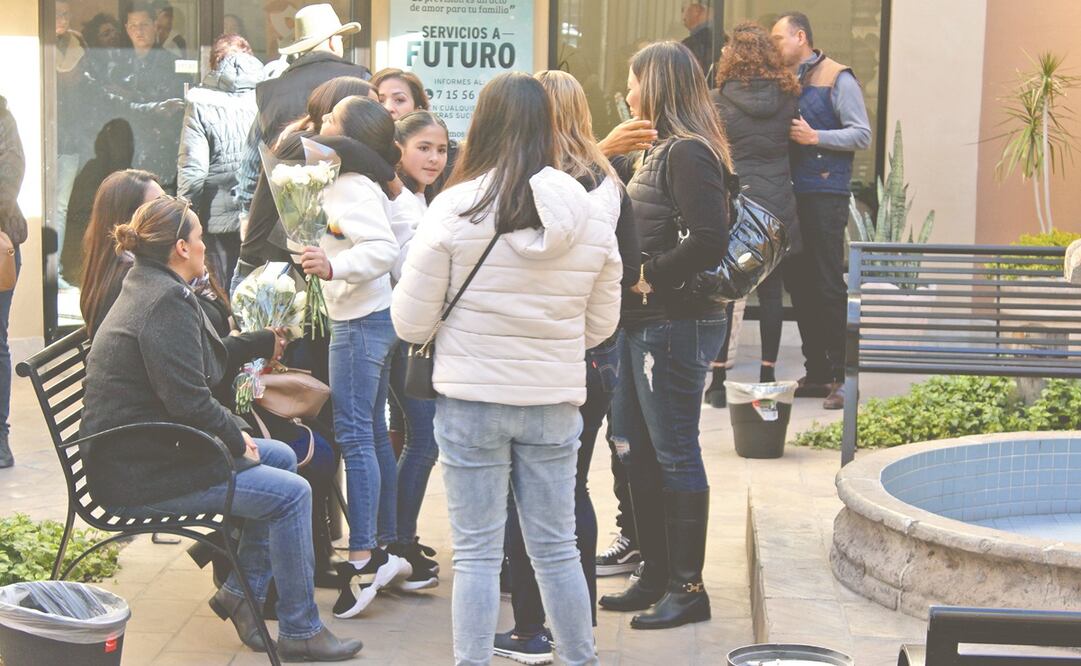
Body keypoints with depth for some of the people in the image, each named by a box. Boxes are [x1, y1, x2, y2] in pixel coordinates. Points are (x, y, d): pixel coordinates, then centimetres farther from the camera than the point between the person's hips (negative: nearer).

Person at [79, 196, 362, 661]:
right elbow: (188, 401, -24)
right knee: (291, 493, -11)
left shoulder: (145, 287, 14)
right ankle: (300, 632, -2)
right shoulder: (166, 301, -19)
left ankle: (242, 589, 18)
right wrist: (236, 440, -10)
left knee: (281, 457, 17)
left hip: (151, 448, 11)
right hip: (139, 476, -11)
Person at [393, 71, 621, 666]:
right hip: (555, 402, 3)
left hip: (471, 400, -3)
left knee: (476, 553, 5)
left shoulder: (455, 209, -11)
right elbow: (601, 325, 8)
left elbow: (411, 325, -7)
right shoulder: (590, 216, -2)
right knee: (557, 548, 15)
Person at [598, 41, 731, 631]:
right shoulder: (662, 149, 16)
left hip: (677, 323, -10)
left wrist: (650, 277, -16)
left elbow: (709, 243, -24)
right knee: (643, 451, 15)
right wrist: (637, 278, 6)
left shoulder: (689, 153, -15)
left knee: (675, 454, -3)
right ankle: (656, 576, 25)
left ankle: (688, 588, 5)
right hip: (646, 322, 10)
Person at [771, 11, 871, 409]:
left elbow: (862, 135, -7)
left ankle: (840, 376, -3)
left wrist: (814, 137, -16)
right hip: (791, 194, 7)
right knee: (798, 283, 7)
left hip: (825, 195, -7)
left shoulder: (837, 78, -2)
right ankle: (816, 373, 14)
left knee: (828, 286, -7)